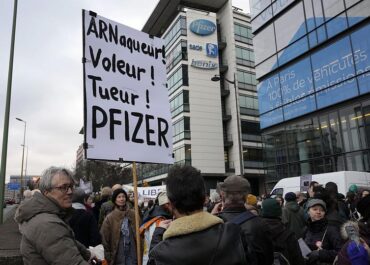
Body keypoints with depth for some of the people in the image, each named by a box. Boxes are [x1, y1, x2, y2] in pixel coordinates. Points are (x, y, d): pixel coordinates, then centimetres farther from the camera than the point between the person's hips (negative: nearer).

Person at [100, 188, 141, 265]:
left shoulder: (133, 214, 1)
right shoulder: (110, 217, -5)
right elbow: (105, 238, -2)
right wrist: (108, 255, -3)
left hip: (132, 252, 2)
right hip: (117, 253, -2)